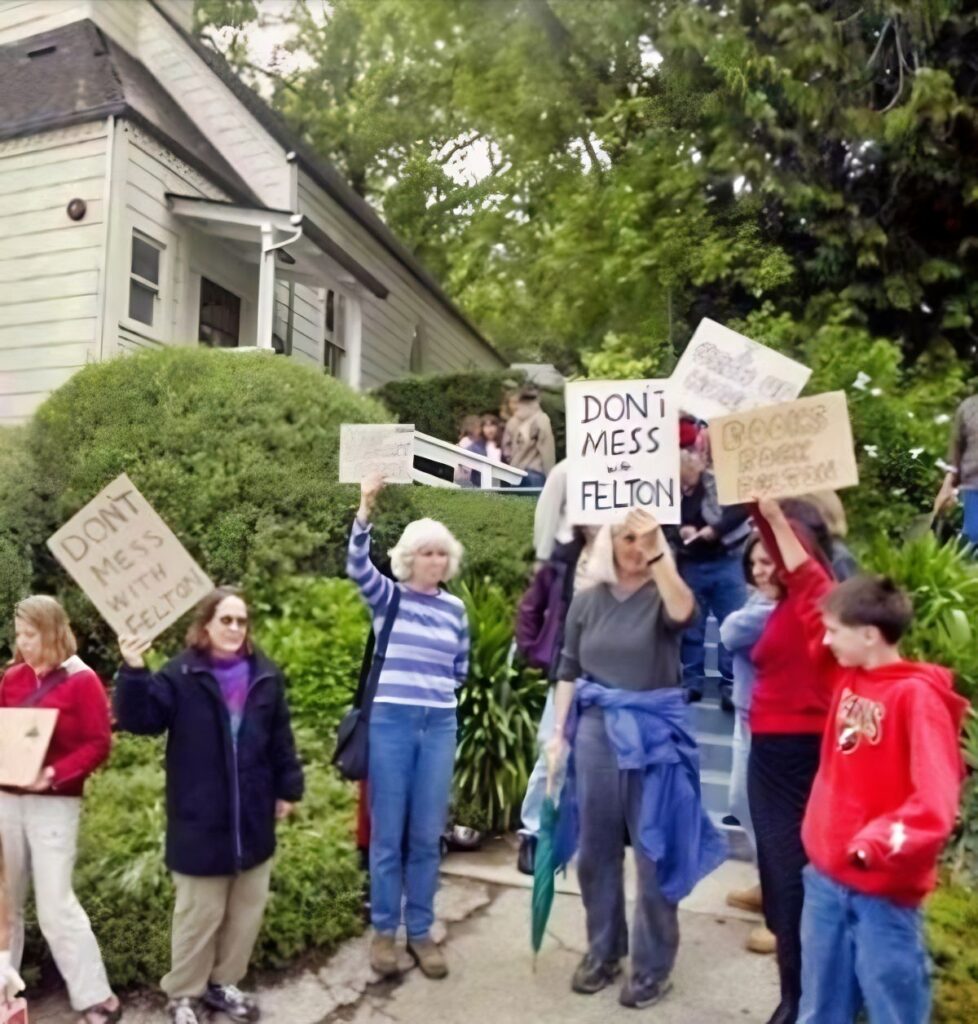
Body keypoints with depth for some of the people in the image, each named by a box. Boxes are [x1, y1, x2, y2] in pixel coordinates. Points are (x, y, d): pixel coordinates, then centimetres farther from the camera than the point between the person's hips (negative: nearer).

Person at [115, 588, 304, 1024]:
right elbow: (141, 718, -19)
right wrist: (134, 672, -33)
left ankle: (222, 983, 36)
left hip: (252, 818, 5)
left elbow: (280, 738, 8)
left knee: (247, 910, 16)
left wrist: (288, 788, 7)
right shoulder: (181, 675, -8)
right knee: (199, 913, 8)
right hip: (200, 820, -4)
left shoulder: (265, 675, 3)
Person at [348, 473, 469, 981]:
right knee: (388, 833, 6)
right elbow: (357, 564, -20)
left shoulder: (455, 608, 7)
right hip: (390, 720, -2)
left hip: (439, 725, 3)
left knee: (427, 835, 9)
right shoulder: (386, 596, -1)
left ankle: (421, 931, 24)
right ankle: (383, 930, 23)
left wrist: (434, 682, 0)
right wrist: (365, 506, -32)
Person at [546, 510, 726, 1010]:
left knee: (654, 848, 7)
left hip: (653, 731, -3)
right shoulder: (587, 601, 4)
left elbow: (682, 612, -30)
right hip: (596, 728, 3)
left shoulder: (662, 595, -4)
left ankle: (653, 964, 24)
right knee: (596, 846, 13)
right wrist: (558, 732, 3)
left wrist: (658, 548, -36)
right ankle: (602, 950, 33)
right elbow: (568, 672, 7)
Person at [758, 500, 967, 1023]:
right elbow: (811, 594, 7)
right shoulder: (847, 676, 3)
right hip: (826, 874, 7)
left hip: (884, 889, -6)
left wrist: (881, 840, -36)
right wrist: (775, 520, 7)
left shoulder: (917, 696, -16)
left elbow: (936, 801, -22)